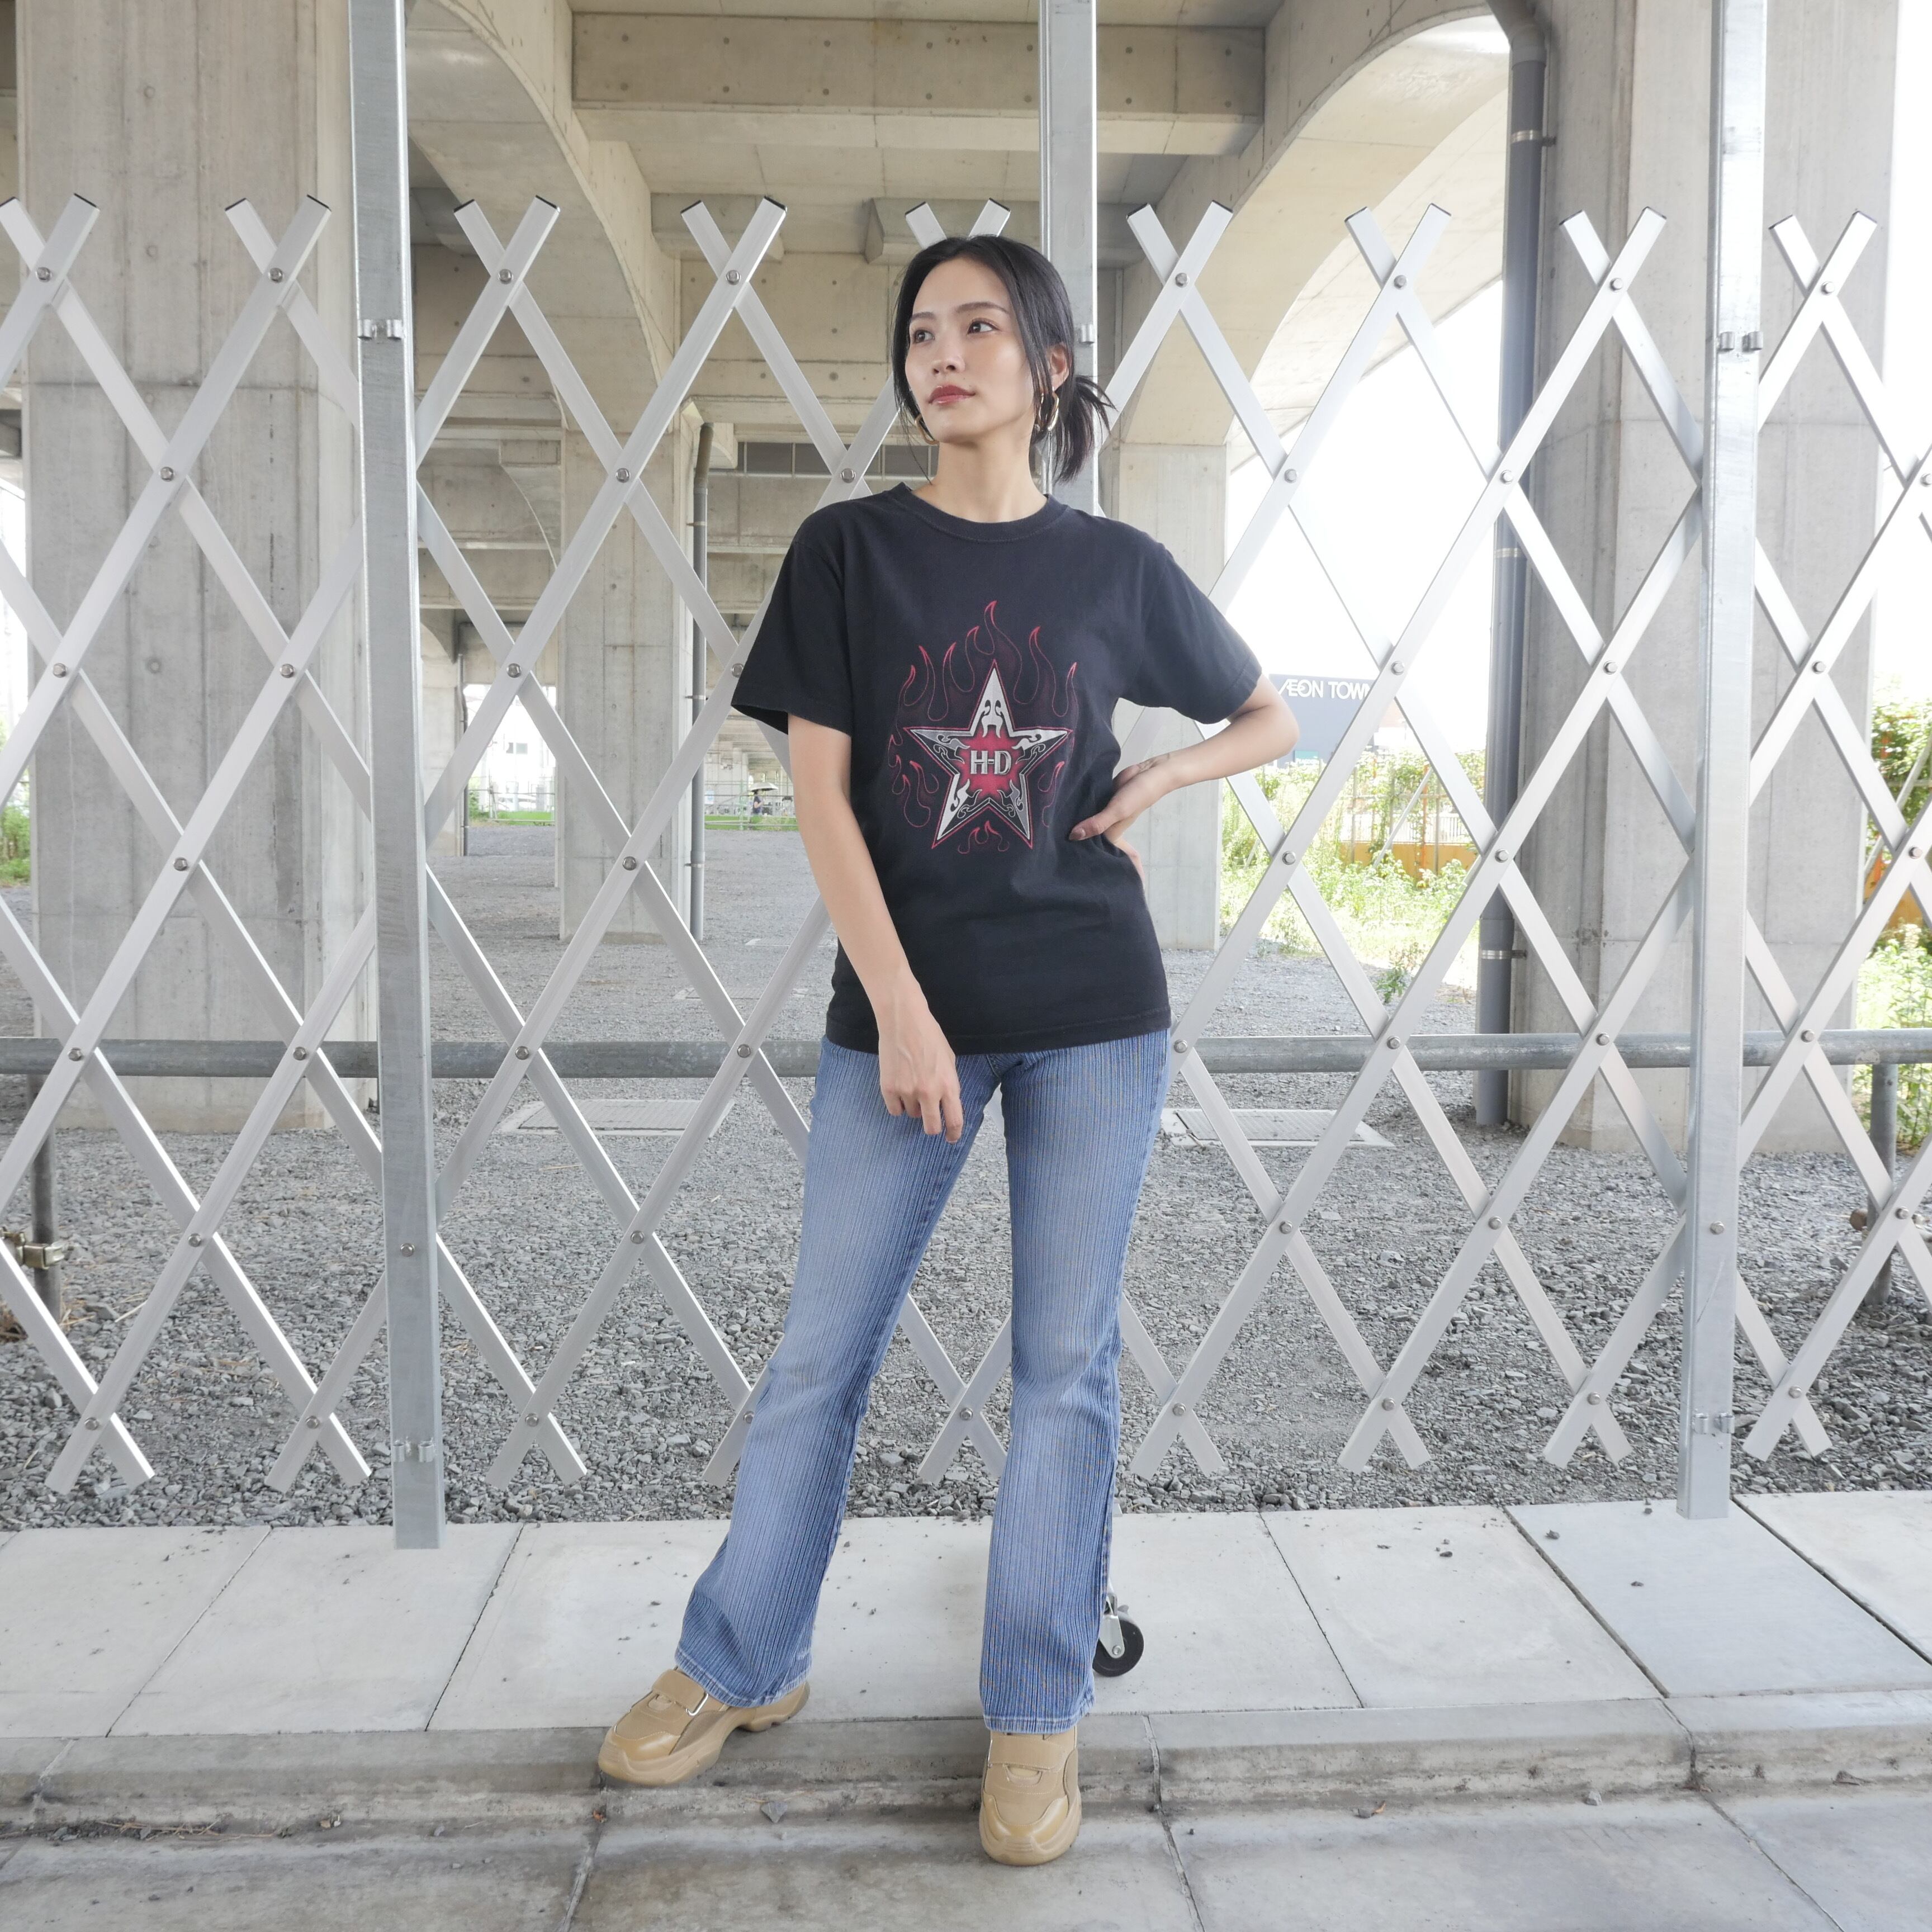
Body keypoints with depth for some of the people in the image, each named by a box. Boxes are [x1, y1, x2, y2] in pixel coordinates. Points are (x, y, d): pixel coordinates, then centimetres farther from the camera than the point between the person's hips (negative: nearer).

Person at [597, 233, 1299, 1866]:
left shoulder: (1117, 568, 6)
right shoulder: (848, 551, 3)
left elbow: (1273, 718, 19)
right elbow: (822, 795, -4)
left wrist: (1151, 783, -1)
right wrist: (903, 1013, -12)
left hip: (1091, 1012, 1)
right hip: (901, 1007, 0)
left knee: (1067, 1363, 6)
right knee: (821, 1354, 7)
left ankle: (1037, 1717, 22)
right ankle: (741, 1666, 28)